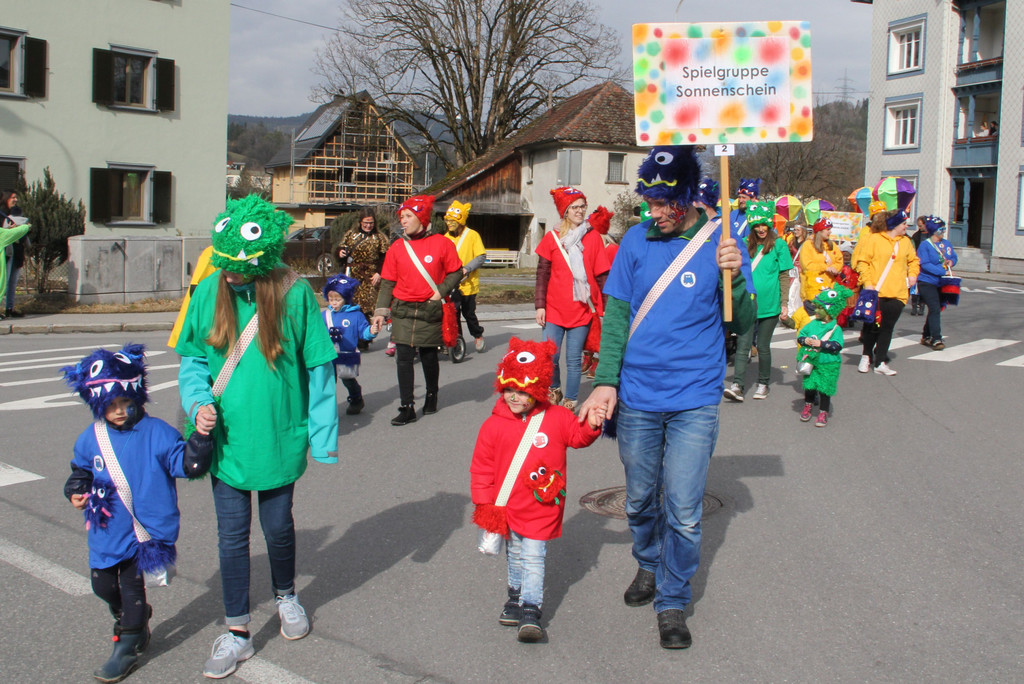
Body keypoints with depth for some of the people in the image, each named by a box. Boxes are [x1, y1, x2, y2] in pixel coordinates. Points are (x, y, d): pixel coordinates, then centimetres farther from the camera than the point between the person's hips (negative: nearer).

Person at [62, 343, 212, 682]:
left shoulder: (157, 433, -12)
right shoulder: (91, 438, 1)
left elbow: (186, 464, -16)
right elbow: (81, 470, 19)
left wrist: (200, 438, -31)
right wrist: (76, 491, 0)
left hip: (145, 529, -5)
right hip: (106, 531, 5)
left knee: (131, 583, 3)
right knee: (103, 584, 17)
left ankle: (129, 645, 21)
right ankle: (132, 616, 47)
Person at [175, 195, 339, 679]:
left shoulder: (294, 295, -14)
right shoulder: (209, 292, -6)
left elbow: (318, 368, -8)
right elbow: (192, 358, 5)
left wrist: (323, 438, -6)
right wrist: (199, 402, -13)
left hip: (277, 436, -2)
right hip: (226, 437, 2)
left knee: (277, 525, 16)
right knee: (232, 535, 9)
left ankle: (286, 595, 45)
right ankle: (237, 633, 24)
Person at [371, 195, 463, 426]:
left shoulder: (441, 243, -2)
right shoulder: (397, 247, 4)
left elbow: (455, 272, 4)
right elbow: (388, 282, 6)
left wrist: (441, 292, -9)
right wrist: (381, 311, -1)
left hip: (430, 311, -2)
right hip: (403, 311, 2)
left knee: (429, 357, 8)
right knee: (404, 358, -3)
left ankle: (432, 395, 34)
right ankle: (407, 408, 2)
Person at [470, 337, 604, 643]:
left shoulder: (557, 417, -5)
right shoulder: (494, 425, -5)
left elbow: (577, 437, 8)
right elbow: (481, 468, -1)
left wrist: (591, 426, -14)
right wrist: (485, 504, -3)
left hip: (542, 507, -2)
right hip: (507, 508, 2)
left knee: (533, 558, -5)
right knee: (514, 556, 19)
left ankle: (530, 612, -3)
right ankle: (516, 595, 38)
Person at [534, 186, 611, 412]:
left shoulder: (593, 237, 3)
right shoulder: (552, 238, 5)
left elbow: (602, 275, 4)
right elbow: (542, 274, 5)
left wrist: (604, 308, 1)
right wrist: (540, 305, -1)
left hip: (582, 309, 0)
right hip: (555, 309, 1)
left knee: (574, 360, 2)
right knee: (549, 357, -2)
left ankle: (569, 403, 15)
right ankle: (554, 391, 26)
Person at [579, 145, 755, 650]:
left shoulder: (720, 241, -4)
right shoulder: (637, 241, 0)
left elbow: (743, 323, -4)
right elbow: (616, 316, 2)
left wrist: (735, 277, -23)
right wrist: (605, 381, -9)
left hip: (694, 400, -2)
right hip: (636, 397, 2)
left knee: (683, 513, -2)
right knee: (640, 500, 16)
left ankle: (672, 601, 16)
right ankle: (648, 567, 42)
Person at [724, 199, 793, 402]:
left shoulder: (778, 245, 0)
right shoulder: (746, 245, 8)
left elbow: (784, 276, 0)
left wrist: (784, 303, -4)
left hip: (769, 305, -2)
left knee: (763, 347, 7)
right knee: (743, 345, -7)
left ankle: (763, 384, 22)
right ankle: (737, 385, -12)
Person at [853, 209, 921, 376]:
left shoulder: (906, 242, 12)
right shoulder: (874, 239, -4)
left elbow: (913, 260, 26)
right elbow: (862, 261, -5)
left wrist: (912, 274, 9)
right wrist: (867, 282, -13)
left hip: (897, 293, 4)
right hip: (876, 292, -4)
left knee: (887, 328, 4)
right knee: (872, 326, 3)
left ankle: (880, 362, 10)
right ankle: (866, 356, 25)